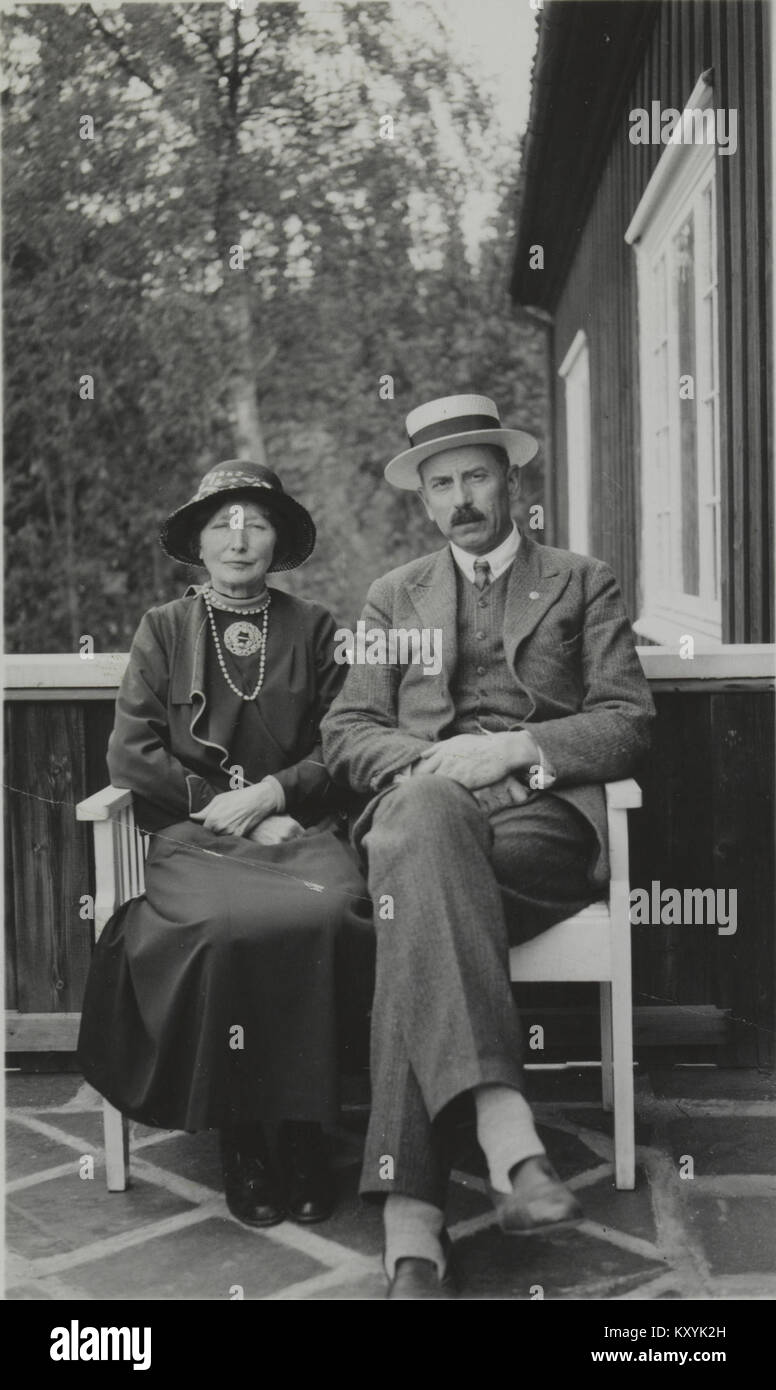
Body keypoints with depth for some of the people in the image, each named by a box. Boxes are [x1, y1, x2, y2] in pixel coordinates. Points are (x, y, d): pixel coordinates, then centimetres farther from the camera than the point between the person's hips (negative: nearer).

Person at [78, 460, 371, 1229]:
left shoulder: (315, 627, 14)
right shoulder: (163, 628, 12)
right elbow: (130, 753, 3)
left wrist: (271, 793, -10)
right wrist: (234, 809, -6)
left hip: (299, 826, 1)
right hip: (194, 835, -1)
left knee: (324, 914, -33)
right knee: (226, 923, -34)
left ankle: (302, 1130, -17)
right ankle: (239, 1138, -16)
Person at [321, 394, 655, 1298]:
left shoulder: (582, 583, 20)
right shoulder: (393, 597, 26)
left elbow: (629, 722, 7)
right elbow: (345, 733, 14)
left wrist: (511, 748, -11)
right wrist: (427, 763, -9)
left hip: (542, 816, -1)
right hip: (421, 807, 1)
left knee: (415, 917, -35)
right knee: (425, 810, -39)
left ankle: (411, 1221, -43)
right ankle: (506, 1133, -50)